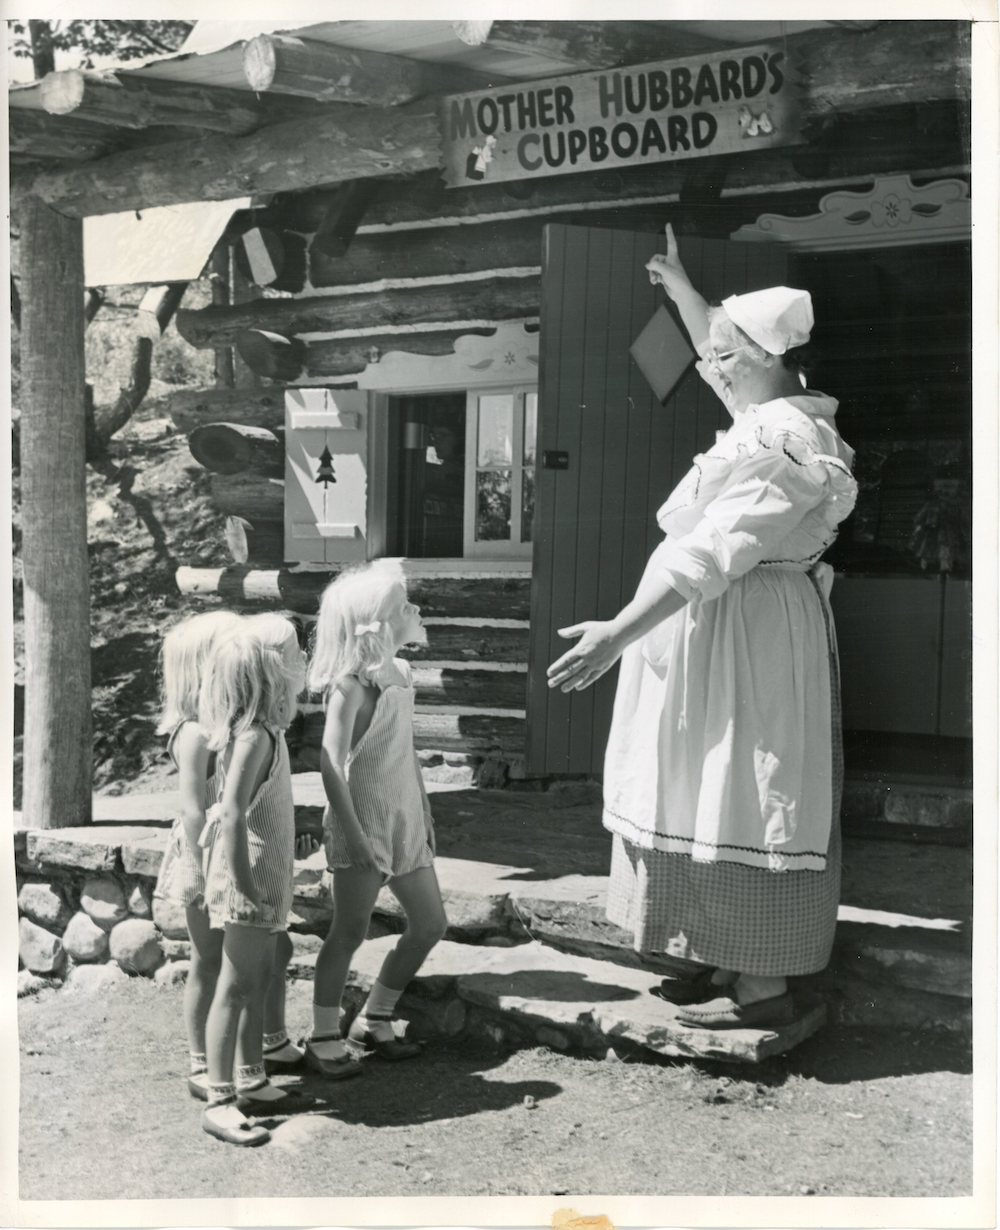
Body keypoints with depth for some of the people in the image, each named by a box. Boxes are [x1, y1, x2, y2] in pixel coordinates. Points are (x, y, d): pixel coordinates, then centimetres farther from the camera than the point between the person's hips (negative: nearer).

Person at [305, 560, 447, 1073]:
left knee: (429, 923, 11)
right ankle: (324, 1039, 15)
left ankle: (373, 1022, 25)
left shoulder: (398, 674, 9)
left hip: (404, 821, 8)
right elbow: (332, 762, -20)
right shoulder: (353, 682, -16)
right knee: (350, 931, 0)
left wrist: (424, 813, 18)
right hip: (364, 823, -8)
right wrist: (353, 833, -22)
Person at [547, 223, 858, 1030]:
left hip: (747, 639, -11)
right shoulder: (770, 417, 10)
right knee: (721, 801, 15)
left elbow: (711, 556, -27)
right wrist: (683, 291, 43)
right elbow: (726, 357, 34)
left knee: (742, 803, -4)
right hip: (723, 635, 11)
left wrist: (617, 635, -28)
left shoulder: (778, 444, -21)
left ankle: (764, 988, 6)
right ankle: (734, 961, 25)